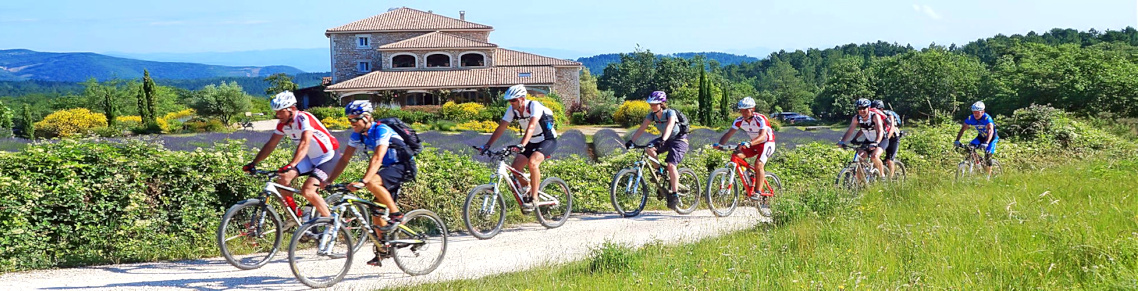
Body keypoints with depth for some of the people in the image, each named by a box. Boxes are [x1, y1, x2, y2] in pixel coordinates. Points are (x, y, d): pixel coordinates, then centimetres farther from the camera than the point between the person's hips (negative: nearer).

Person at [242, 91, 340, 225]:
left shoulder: (304, 119, -26)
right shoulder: (282, 124, -2)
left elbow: (304, 144, -39)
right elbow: (270, 145, 3)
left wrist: (291, 165, -50)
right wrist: (253, 163, -6)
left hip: (327, 158, -8)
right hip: (310, 158, 8)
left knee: (307, 191, -23)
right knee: (283, 179, -9)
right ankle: (295, 214, 6)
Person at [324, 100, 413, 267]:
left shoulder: (381, 130, -24)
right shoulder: (357, 135, 0)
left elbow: (377, 159, -35)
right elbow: (345, 159, 2)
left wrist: (362, 182, -45)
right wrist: (329, 180, -8)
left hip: (403, 167, -8)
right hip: (388, 169, 8)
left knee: (372, 182, -33)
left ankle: (397, 215, -18)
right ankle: (383, 250, 12)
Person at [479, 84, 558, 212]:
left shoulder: (534, 106, -26)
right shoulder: (512, 110, -7)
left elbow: (531, 127, -39)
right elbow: (501, 127, -7)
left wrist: (521, 145, -52)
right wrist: (487, 145, -16)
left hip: (548, 140, -7)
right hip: (532, 142, 7)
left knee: (532, 162, -32)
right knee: (515, 167, -8)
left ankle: (534, 198, -21)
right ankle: (525, 193, 17)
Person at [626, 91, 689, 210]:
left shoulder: (670, 113, -24)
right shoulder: (652, 115, -8)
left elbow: (669, 127, -41)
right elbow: (641, 129, -15)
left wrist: (663, 140, -59)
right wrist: (631, 141, -29)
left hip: (679, 139, -6)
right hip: (665, 139, 6)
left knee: (671, 165, -24)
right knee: (650, 149, -22)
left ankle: (674, 193, -16)